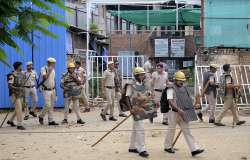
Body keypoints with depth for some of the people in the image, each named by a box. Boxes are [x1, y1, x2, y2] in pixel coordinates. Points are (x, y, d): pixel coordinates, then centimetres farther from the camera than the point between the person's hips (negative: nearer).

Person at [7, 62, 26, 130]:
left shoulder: (22, 74, 8)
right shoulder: (12, 75, -15)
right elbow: (9, 86, -21)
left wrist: (23, 92, 16)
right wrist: (18, 88, -31)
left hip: (21, 94, 8)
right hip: (15, 94, -8)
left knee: (18, 109, 16)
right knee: (19, 109, -10)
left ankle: (10, 120, 32)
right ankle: (19, 125, -4)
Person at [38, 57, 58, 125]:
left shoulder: (53, 70, 12)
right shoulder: (43, 69, -9)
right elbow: (44, 77, -25)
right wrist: (49, 71, -22)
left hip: (52, 90, 7)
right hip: (46, 90, -7)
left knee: (52, 106, 5)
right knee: (47, 105, -13)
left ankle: (51, 121, 8)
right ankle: (41, 116, 10)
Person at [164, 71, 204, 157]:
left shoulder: (183, 88, 13)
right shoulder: (171, 88, -11)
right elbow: (170, 101, -22)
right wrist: (178, 109, -29)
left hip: (182, 113, 7)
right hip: (174, 112, -7)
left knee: (187, 130, 3)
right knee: (171, 130, 6)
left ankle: (194, 149, 0)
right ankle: (168, 147, 25)